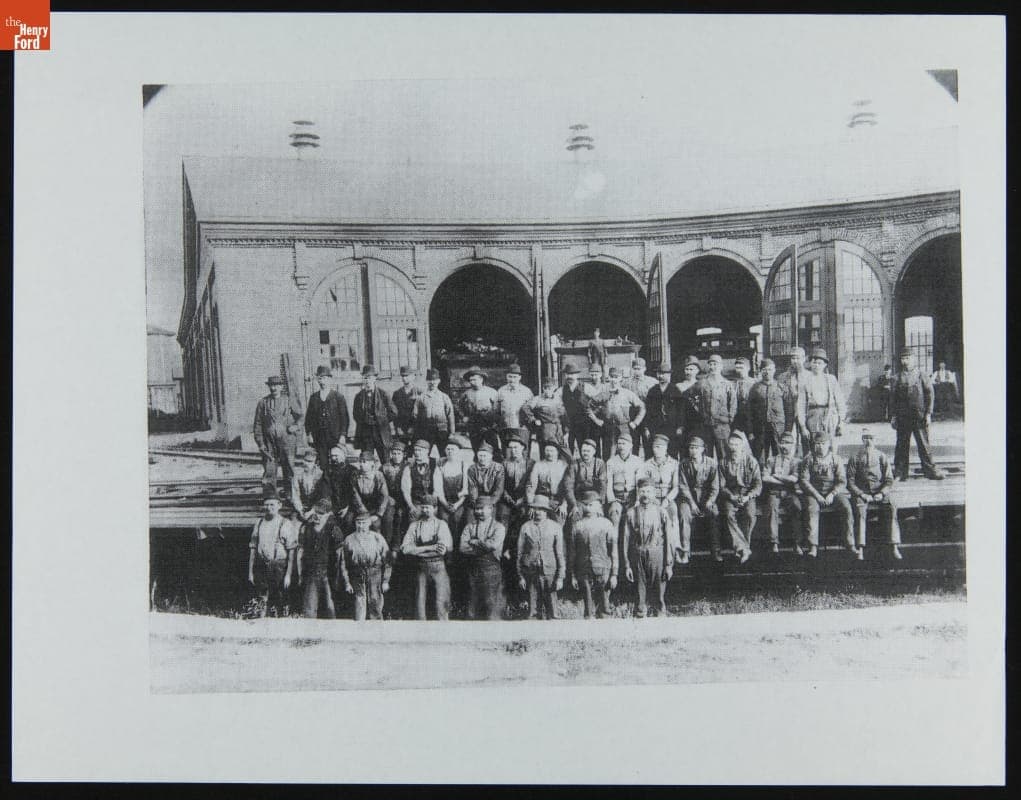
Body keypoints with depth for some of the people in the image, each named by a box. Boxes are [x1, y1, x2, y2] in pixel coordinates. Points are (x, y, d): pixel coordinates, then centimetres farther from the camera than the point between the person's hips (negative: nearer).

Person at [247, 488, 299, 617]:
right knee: (263, 602, 3)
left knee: (280, 606, 1)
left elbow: (291, 552, -6)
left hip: (279, 568, -3)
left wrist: (288, 575, -11)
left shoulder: (286, 525, -3)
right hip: (262, 567, 3)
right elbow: (253, 549, 13)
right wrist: (250, 571, 9)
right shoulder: (258, 523, 9)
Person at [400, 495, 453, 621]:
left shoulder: (441, 524, 3)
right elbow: (405, 549, -5)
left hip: (438, 568, -2)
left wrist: (417, 550, -9)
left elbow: (446, 548, -11)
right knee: (419, 602, 1)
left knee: (441, 604, -6)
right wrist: (430, 547, -11)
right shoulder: (414, 525, 7)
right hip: (420, 568, 2)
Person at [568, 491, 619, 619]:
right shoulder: (576, 526, 4)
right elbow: (571, 554, 7)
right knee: (588, 610, 5)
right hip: (584, 573, 1)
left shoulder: (607, 524, 1)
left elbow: (614, 551, 1)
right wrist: (573, 576, 5)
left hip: (604, 573, -1)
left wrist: (614, 575, -3)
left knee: (604, 608, 0)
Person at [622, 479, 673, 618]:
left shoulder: (661, 512, -1)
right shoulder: (631, 513, 0)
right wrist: (627, 565, -1)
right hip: (638, 556, 0)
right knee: (640, 592, 8)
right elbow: (626, 540, 2)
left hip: (657, 555, 0)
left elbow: (668, 538, 1)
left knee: (659, 593, 6)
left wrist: (669, 564, -2)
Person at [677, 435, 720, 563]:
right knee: (684, 513, -30)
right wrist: (692, 503, -14)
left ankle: (715, 551, -20)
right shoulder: (684, 464, -1)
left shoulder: (711, 463, -3)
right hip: (689, 496, 0)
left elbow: (715, 487, -2)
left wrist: (708, 503, -15)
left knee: (714, 513, -29)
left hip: (707, 497, 0)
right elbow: (683, 486, -2)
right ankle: (685, 552, -25)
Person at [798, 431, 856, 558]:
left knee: (846, 507, -25)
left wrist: (832, 494, -15)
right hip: (813, 492, -1)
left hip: (834, 492, 2)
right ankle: (813, 546, -34)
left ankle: (850, 543, -19)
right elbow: (803, 480, -3)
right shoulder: (808, 459, 4)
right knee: (812, 509, -32)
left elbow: (842, 482, 2)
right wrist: (816, 495, -15)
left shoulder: (836, 459, 7)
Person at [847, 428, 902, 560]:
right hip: (861, 492, -1)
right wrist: (861, 494, -13)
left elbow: (889, 480, 7)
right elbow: (850, 481, 2)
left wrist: (882, 494, -11)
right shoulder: (855, 458, 7)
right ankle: (860, 549, -36)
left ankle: (894, 547, -30)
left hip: (880, 491, 1)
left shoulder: (882, 457, 11)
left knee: (891, 507, -29)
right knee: (859, 509, -32)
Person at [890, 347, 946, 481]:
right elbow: (893, 398, 10)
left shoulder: (922, 376, 4)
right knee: (902, 445, 4)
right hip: (903, 418, 2)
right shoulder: (897, 378, 9)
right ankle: (900, 472, 11)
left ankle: (931, 470, 7)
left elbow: (930, 395, 3)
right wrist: (893, 416, 3)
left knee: (924, 444, 0)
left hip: (919, 417, -2)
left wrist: (928, 414, -4)